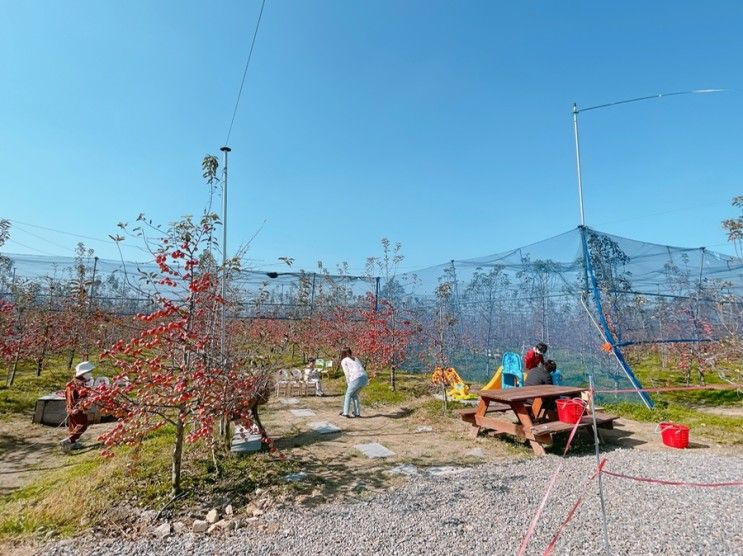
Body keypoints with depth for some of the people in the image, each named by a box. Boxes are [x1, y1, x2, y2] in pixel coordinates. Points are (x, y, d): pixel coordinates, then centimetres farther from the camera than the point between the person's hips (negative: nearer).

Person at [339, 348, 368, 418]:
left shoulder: (343, 361, 14)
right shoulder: (355, 359, 30)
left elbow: (347, 374, 6)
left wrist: (349, 384, 16)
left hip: (357, 379, -5)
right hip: (365, 378, 6)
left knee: (348, 394, 17)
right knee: (354, 394, 25)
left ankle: (345, 413, 14)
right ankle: (357, 413, 23)